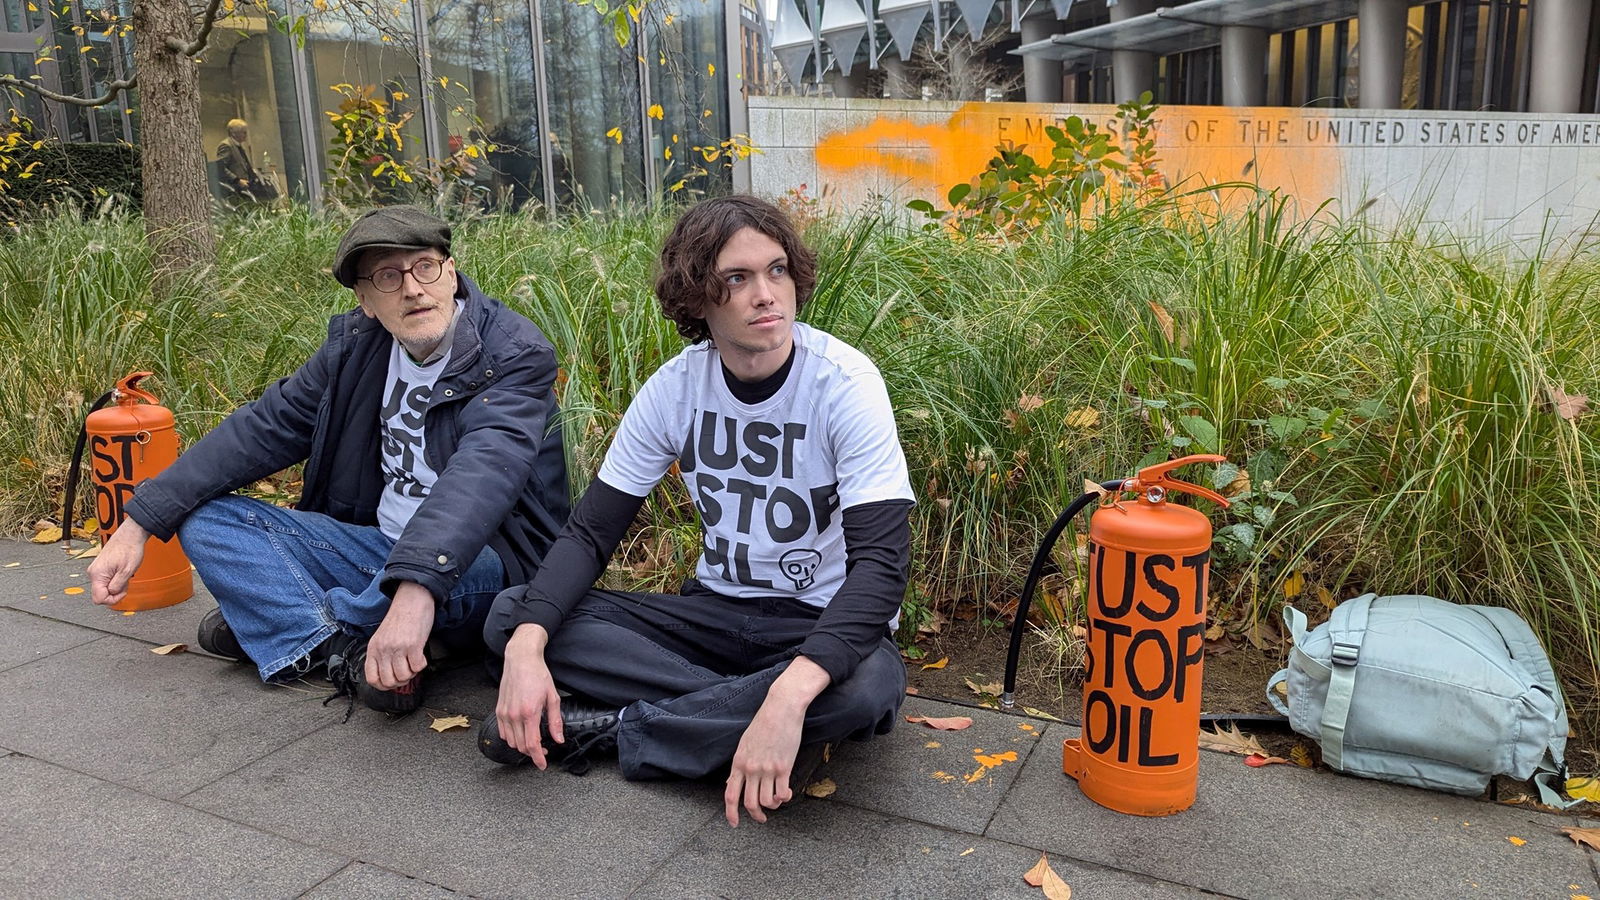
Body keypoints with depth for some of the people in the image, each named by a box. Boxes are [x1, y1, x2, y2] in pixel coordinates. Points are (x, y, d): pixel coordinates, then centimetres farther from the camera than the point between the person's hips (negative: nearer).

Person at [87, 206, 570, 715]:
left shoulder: (517, 354, -19)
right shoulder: (356, 344, 1)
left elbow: (485, 470, -36)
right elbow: (264, 428, 4)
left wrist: (416, 588, -51)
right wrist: (140, 522, -2)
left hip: (483, 563, -6)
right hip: (380, 548, 6)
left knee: (451, 566, -41)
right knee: (205, 517, -1)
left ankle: (279, 623, -9)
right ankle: (347, 652, -23)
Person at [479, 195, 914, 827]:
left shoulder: (844, 383, -19)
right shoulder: (675, 388, -7)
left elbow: (882, 560, -27)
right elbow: (591, 530, -4)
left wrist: (790, 695, -43)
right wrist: (528, 644, -24)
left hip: (823, 625, -3)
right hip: (716, 610, 4)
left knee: (869, 685, -39)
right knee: (510, 616, -11)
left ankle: (608, 727, -19)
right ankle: (740, 715, -16)